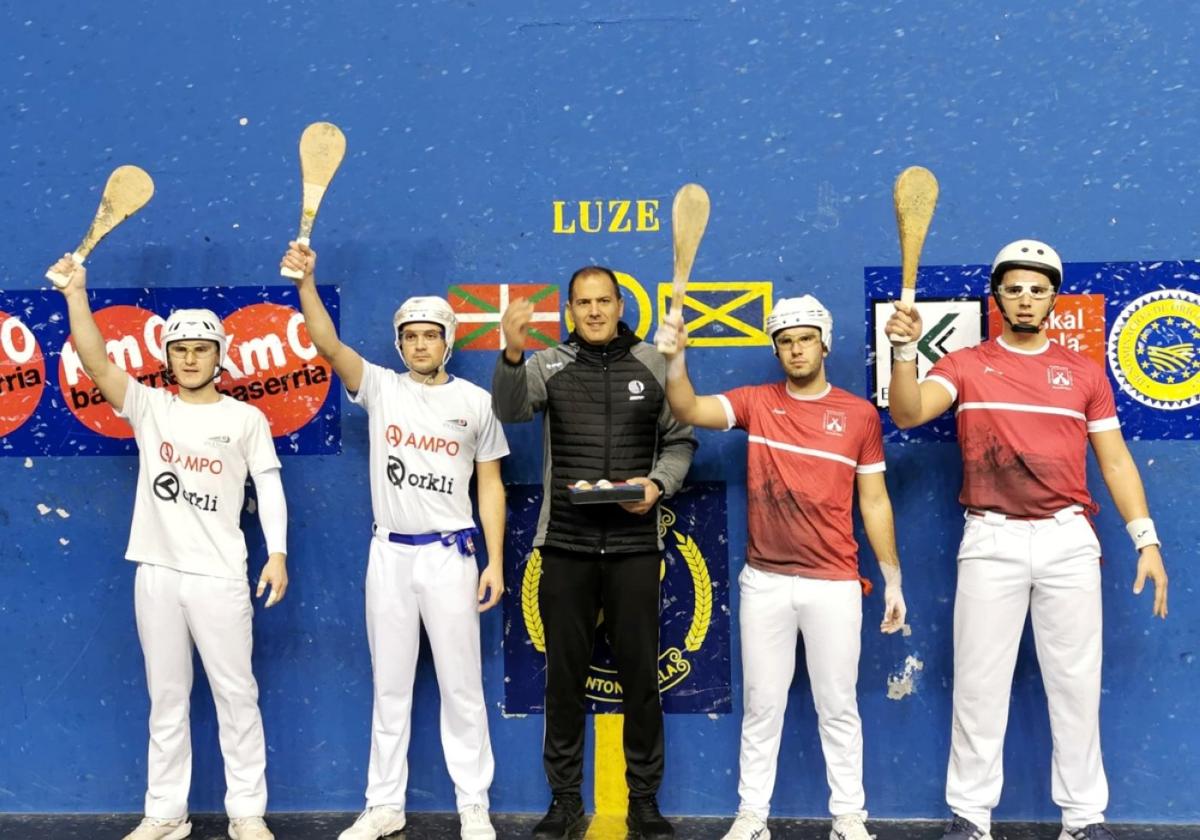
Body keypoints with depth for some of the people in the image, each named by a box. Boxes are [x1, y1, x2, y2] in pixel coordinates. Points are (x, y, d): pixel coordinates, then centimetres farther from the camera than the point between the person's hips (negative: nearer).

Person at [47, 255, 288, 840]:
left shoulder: (246, 418, 3)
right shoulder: (148, 408, 6)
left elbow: (269, 486, 0)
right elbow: (96, 363, -6)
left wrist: (277, 553, -11)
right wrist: (76, 293, -17)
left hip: (219, 576, -2)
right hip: (156, 574, 2)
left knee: (236, 694, 4)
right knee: (165, 698, 11)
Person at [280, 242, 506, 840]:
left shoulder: (476, 402, 1)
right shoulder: (380, 388, 2)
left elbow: (490, 485, 2)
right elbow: (329, 346, -14)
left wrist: (496, 561, -4)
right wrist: (306, 284, -30)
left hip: (449, 554, -1)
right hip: (389, 553, 2)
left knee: (461, 685, 5)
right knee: (390, 685, 10)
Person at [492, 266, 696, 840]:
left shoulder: (655, 364, 4)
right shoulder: (549, 364, 1)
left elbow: (681, 440, 8)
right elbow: (510, 410, -18)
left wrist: (659, 483, -11)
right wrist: (513, 354, -37)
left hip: (634, 544, 0)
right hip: (565, 544, 0)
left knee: (640, 673, 6)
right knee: (565, 673, 8)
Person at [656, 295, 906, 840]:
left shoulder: (860, 413, 2)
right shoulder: (755, 402, 1)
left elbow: (874, 501, 5)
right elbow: (688, 411, -15)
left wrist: (893, 580, 4)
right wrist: (676, 360, -34)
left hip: (834, 584, 0)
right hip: (764, 581, 1)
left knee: (838, 706, 10)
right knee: (762, 705, 10)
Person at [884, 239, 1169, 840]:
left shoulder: (1084, 373, 10)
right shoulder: (964, 365, 5)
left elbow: (1114, 460, 10)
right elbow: (907, 414, -12)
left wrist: (1146, 540, 2)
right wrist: (905, 350, -28)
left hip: (1069, 540, 2)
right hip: (991, 541, -1)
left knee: (1076, 684, 8)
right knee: (979, 684, 4)